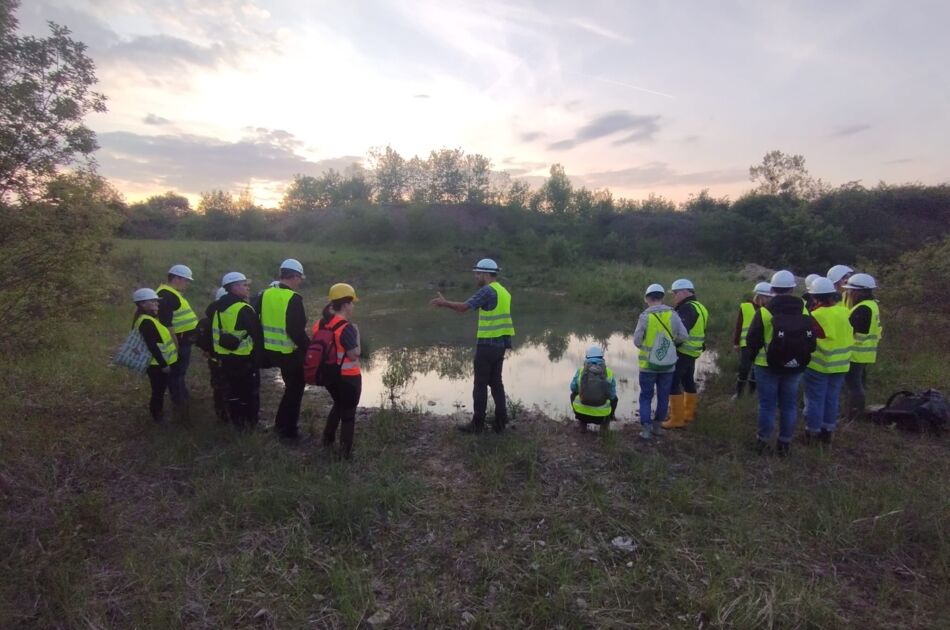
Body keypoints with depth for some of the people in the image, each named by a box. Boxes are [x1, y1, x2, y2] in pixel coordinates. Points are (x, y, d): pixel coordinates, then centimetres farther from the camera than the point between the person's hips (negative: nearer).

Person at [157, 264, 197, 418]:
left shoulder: (173, 293, 15)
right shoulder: (166, 295, -19)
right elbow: (167, 324, -24)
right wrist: (176, 345, -24)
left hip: (183, 341, 10)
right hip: (177, 343, -10)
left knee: (180, 373, 20)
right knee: (177, 375, -1)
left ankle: (182, 399, 33)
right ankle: (181, 405, 5)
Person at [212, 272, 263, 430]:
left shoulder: (218, 308, 8)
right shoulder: (244, 309, -18)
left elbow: (213, 332, 15)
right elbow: (257, 334, -18)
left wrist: (215, 353, 23)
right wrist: (259, 356, -6)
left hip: (225, 357, 8)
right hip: (245, 358, -8)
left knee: (233, 389, 18)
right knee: (250, 391, 5)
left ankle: (236, 420, 27)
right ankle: (249, 422, 12)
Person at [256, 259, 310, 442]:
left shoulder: (265, 294, 3)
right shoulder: (293, 299, -19)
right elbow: (297, 331, -23)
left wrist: (262, 343, 18)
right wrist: (309, 348, -11)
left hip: (270, 351, 7)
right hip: (291, 353, -7)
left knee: (290, 387, 25)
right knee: (295, 389, 10)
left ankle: (281, 424, 34)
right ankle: (288, 431, 17)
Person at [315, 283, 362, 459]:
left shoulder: (320, 324, 0)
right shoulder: (346, 327, -23)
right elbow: (354, 355, -19)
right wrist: (356, 334, -10)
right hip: (348, 377, -7)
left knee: (338, 405, 30)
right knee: (349, 412, 10)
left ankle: (327, 439, 38)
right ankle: (344, 453, 18)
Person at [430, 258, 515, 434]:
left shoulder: (487, 291, -14)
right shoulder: (503, 292, 14)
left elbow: (463, 307, -16)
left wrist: (444, 302, -1)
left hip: (487, 344, -8)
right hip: (500, 344, 9)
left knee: (480, 384, 0)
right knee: (496, 382, 12)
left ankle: (477, 424, 7)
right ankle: (500, 422, 14)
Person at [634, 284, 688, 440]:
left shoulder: (645, 316, -13)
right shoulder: (672, 314, -6)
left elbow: (637, 341, -10)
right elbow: (683, 336, -5)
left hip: (648, 364, -2)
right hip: (668, 364, 2)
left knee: (646, 396, 10)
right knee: (663, 396, 17)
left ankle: (646, 428, 2)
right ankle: (656, 426, 25)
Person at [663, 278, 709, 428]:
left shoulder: (687, 309, -18)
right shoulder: (698, 307, 15)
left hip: (682, 352, -11)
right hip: (692, 352, 11)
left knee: (673, 384, -8)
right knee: (688, 382, 17)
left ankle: (677, 419, -7)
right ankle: (688, 414, 27)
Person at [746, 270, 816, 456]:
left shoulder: (764, 312, -13)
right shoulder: (804, 312, -2)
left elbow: (752, 340, -7)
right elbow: (811, 342, 5)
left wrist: (754, 355, 12)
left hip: (767, 366, -3)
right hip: (795, 367, 3)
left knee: (767, 404, 7)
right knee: (789, 404, 12)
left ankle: (763, 440, 14)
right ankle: (785, 442, 19)